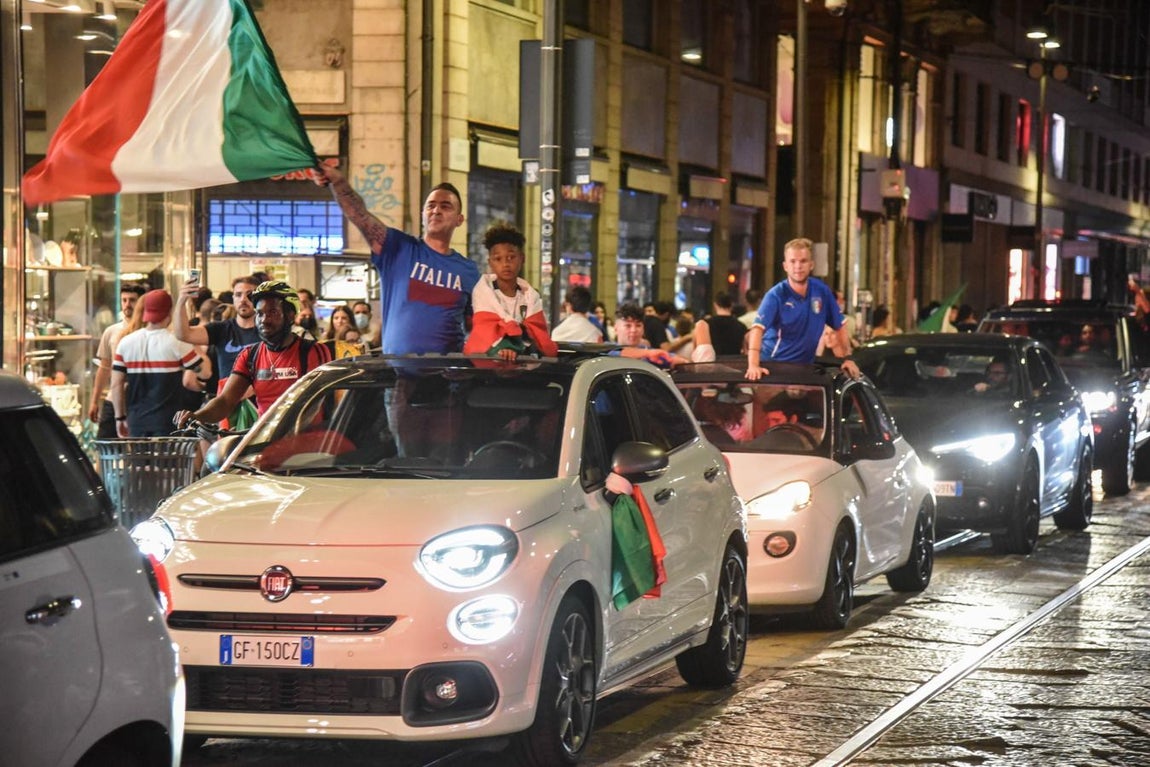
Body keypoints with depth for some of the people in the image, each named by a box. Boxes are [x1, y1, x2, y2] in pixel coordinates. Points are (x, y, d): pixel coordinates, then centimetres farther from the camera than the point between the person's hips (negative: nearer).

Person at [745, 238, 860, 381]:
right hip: (773, 364, -4)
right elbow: (757, 329, -28)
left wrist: (848, 358, 3)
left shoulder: (822, 291, 0)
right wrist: (753, 365, -42)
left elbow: (840, 326, 10)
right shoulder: (776, 295, -15)